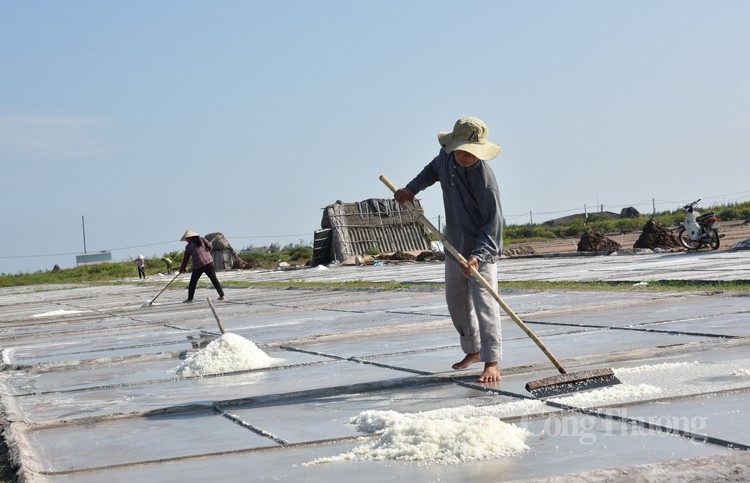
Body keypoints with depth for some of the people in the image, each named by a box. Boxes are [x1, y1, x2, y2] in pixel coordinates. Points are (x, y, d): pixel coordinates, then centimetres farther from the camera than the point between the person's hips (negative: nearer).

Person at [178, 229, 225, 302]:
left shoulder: (189, 246, 1)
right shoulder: (201, 239, 6)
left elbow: (186, 259, 7)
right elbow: (210, 247, 2)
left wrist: (183, 268, 19)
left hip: (198, 266, -2)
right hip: (208, 263, 3)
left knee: (193, 282, 13)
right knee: (214, 279, 6)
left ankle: (190, 298, 14)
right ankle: (221, 295, 2)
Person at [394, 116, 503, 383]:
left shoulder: (484, 178, -26)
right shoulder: (447, 156, -5)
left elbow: (493, 223, -26)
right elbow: (434, 168, 21)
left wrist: (478, 255, -38)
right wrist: (412, 188, 6)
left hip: (482, 250, -8)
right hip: (455, 246, 8)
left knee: (483, 302, -14)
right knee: (456, 302, 16)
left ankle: (492, 362, -12)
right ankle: (473, 350, 33)